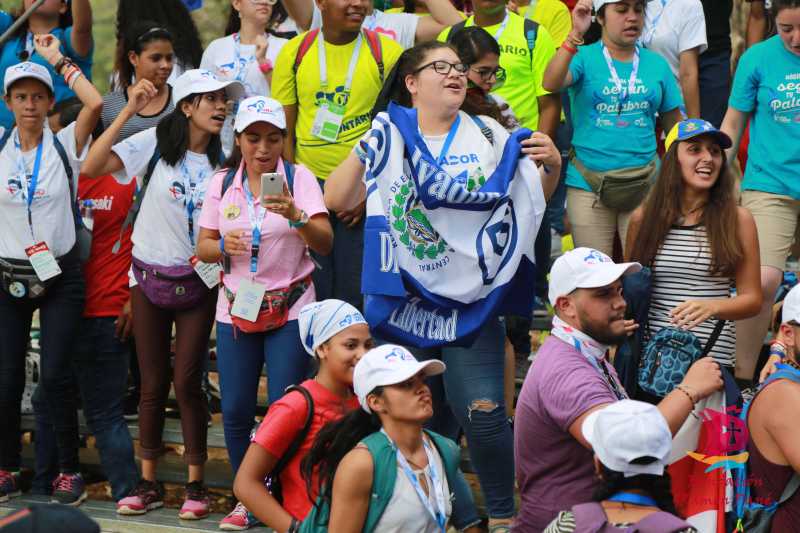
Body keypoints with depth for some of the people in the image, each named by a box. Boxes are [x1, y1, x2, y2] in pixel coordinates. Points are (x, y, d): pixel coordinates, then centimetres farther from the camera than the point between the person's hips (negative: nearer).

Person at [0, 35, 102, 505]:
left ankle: (69, 470, 5)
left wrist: (58, 60, -10)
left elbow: (95, 103, -18)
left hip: (59, 274, -2)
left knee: (56, 376, -7)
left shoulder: (65, 147, -3)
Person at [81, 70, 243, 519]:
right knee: (153, 384, 6)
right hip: (150, 277, -1)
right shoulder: (155, 144, -6)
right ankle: (149, 484, 16)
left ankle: (196, 485, 8)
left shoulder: (222, 161, 2)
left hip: (198, 281, 1)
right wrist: (128, 112, -20)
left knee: (187, 382, -2)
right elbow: (91, 167, -18)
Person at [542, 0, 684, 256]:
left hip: (645, 185, 2)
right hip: (588, 184, -2)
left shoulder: (657, 64, 8)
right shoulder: (584, 57, -1)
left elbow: (674, 127, 13)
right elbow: (551, 83, -21)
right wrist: (575, 36, -29)